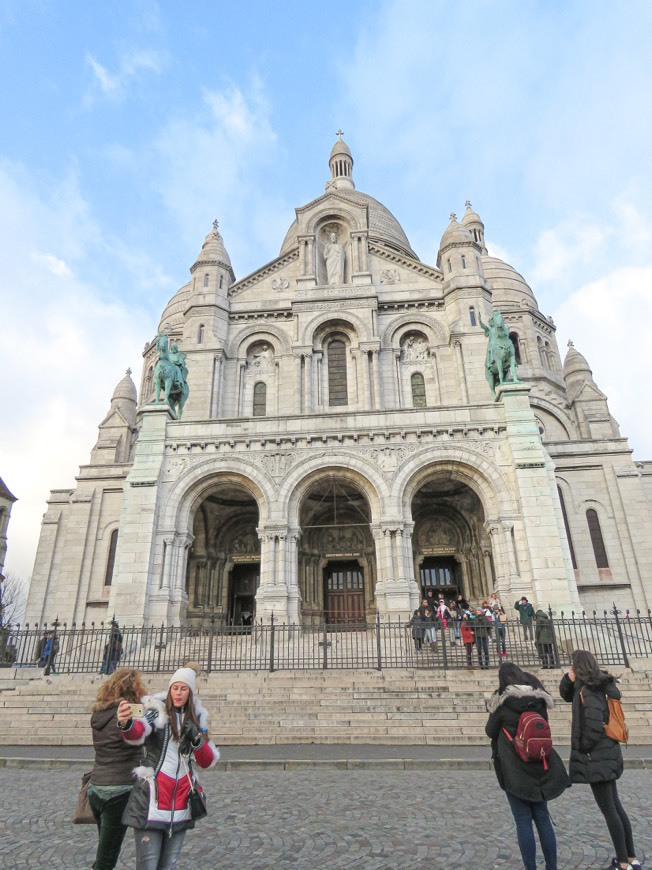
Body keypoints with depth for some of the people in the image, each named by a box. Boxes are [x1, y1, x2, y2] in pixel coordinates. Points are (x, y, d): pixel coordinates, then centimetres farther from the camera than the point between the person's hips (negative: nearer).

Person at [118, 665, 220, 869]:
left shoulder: (197, 719, 8)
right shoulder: (157, 711, -6)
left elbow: (208, 762, 6)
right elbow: (138, 732, -28)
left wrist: (197, 738, -12)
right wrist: (126, 724, -51)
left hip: (180, 802, 4)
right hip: (153, 799, -4)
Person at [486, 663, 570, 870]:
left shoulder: (503, 703, -14)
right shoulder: (539, 701, -1)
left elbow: (490, 732, -1)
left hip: (514, 771, -5)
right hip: (539, 767, 5)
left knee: (523, 820, 4)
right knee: (542, 817, 16)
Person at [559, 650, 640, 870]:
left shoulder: (588, 691, -22)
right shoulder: (594, 686, 6)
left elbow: (594, 727, -27)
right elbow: (567, 695, 16)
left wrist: (582, 748, -12)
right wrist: (568, 679, -4)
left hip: (596, 757, -9)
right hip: (607, 755, 9)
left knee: (609, 810, 3)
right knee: (615, 806, 19)